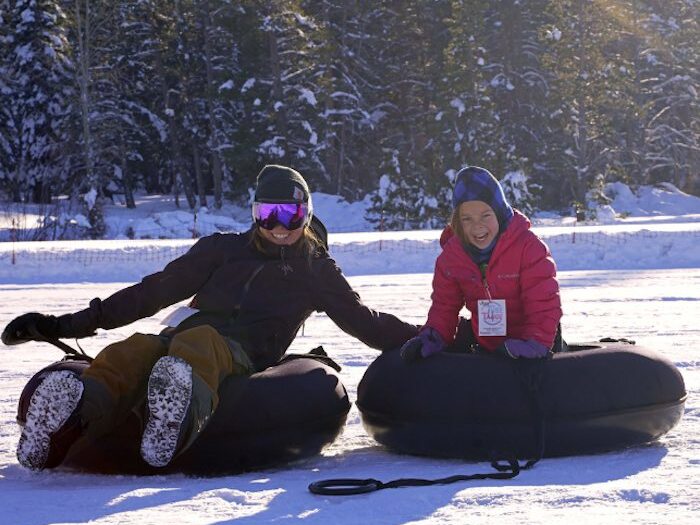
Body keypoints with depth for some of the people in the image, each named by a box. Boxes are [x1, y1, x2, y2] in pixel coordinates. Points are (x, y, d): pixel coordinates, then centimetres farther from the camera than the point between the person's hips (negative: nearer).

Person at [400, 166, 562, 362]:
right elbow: (445, 304, 0)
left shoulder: (528, 246, -20)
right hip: (483, 345, 4)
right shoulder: (451, 254, -6)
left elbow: (544, 303, -22)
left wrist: (536, 343, -35)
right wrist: (433, 336, -18)